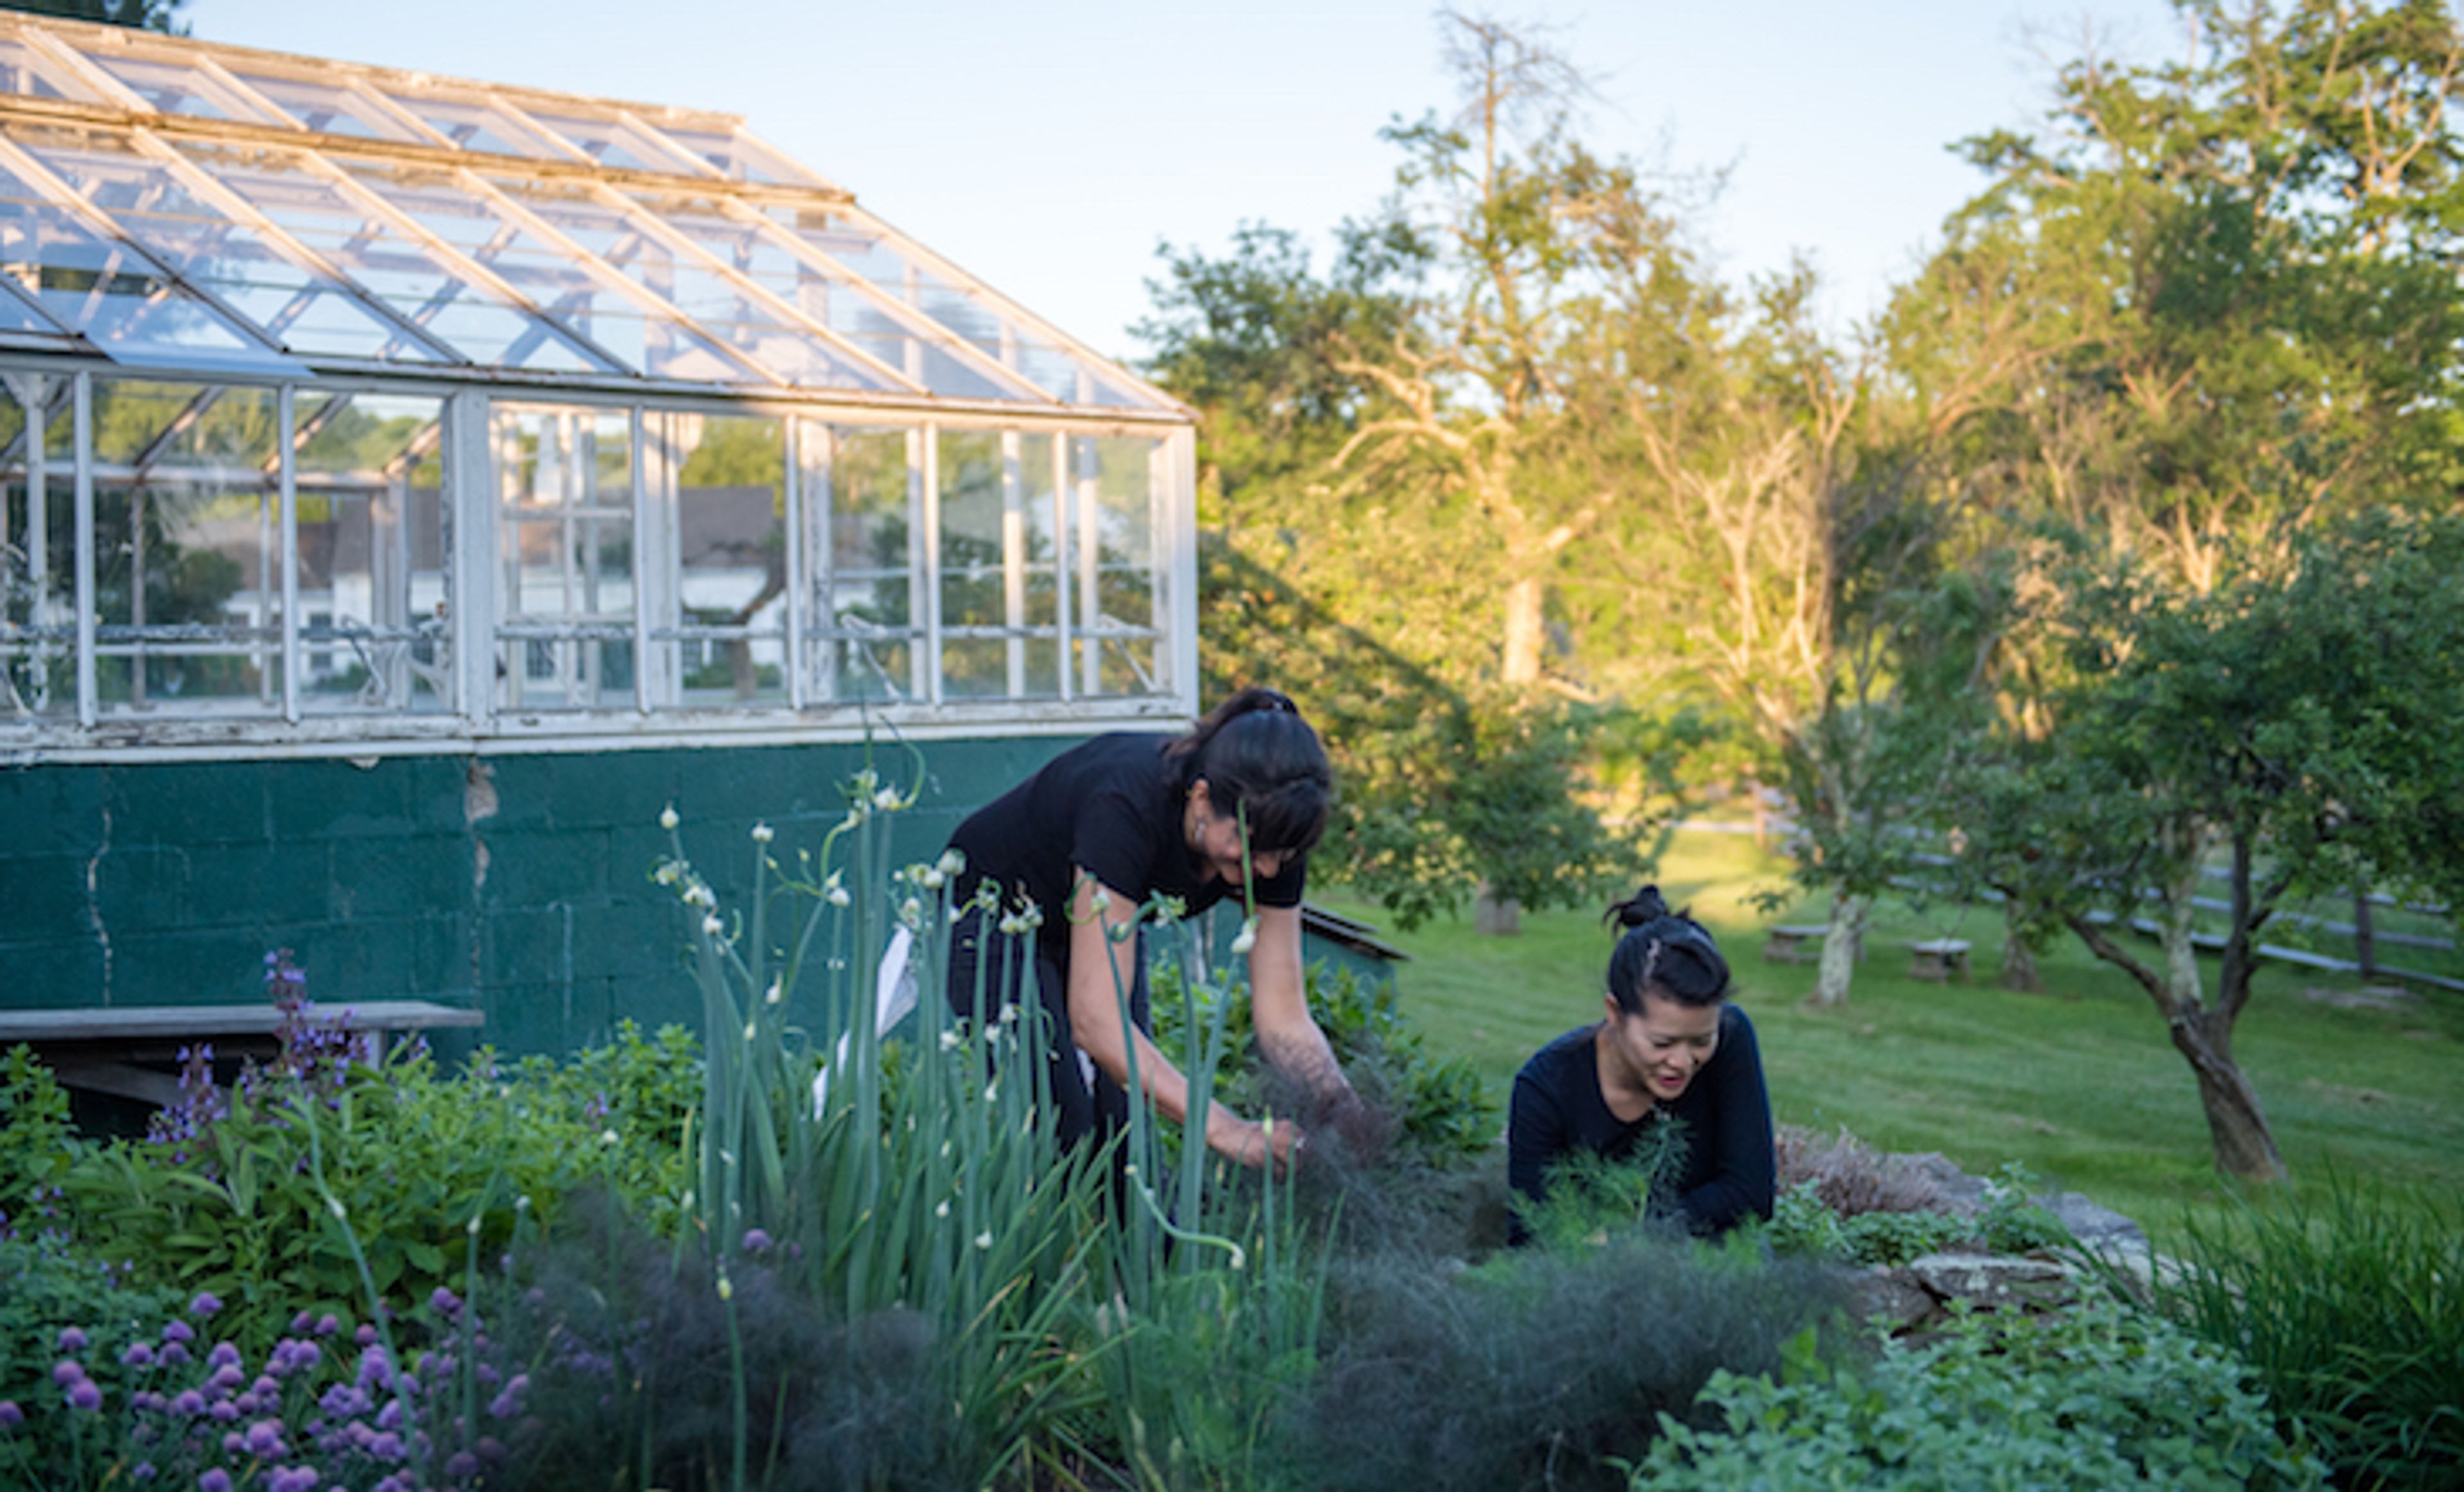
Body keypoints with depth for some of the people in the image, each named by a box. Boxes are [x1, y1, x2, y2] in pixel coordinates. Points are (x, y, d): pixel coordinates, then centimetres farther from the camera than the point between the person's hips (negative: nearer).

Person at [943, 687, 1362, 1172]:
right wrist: (1225, 1130, -51)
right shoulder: (1128, 808, -41)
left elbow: (1283, 1011, -17)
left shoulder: (1271, 840, -24)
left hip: (1097, 923, 5)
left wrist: (1347, 1117, -33)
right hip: (992, 922, -5)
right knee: (1058, 1138, -13)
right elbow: (1097, 1019, -44)